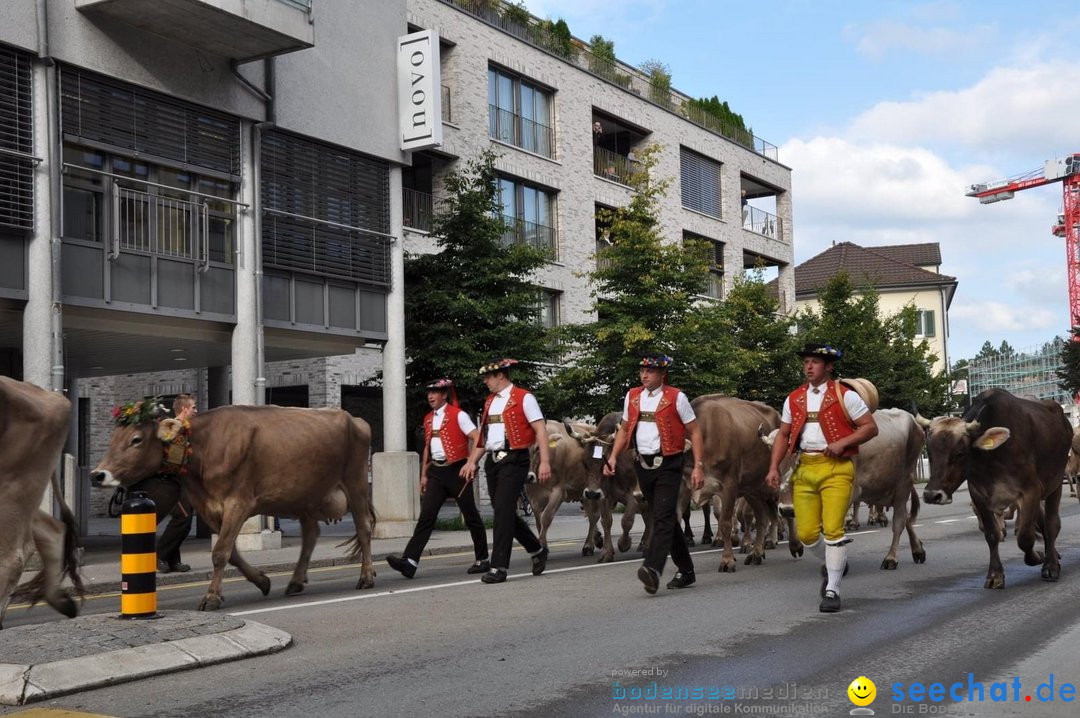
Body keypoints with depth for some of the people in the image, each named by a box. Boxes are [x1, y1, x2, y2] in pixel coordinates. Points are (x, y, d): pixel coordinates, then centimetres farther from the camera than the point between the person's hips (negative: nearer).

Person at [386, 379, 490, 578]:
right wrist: (424, 474, 17)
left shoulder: (458, 415, -7)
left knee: (471, 515, 4)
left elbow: (478, 439, -14)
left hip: (457, 470, -5)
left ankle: (482, 560, 16)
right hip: (436, 471, 5)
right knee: (426, 515, -6)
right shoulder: (428, 419, 14)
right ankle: (410, 561, -16)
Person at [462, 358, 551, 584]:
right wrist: (472, 461, 13)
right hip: (493, 461, 8)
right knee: (504, 512, 10)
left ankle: (499, 567, -7)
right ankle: (537, 550, 29)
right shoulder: (490, 401, 17)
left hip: (513, 460, -8)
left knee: (503, 512, -11)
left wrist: (545, 461, -17)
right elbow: (483, 435, 22)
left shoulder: (524, 398, -5)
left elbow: (541, 430, -9)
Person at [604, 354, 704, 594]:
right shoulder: (632, 397, 10)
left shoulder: (676, 398, -5)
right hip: (643, 464, 6)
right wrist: (613, 457, 5)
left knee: (663, 518, -15)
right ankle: (686, 571, 23)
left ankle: (653, 570, -26)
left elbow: (694, 432, -3)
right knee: (666, 519, 13)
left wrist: (698, 466, -9)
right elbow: (624, 429, 19)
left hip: (668, 464, -6)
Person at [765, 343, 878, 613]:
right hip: (804, 469, 4)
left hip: (836, 468, -4)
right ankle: (834, 563, 33)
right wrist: (774, 467, 4)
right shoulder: (794, 399, 12)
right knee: (806, 533, 2)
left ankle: (832, 591, -1)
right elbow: (784, 435, 16)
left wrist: (842, 442, -14)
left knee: (833, 528, -12)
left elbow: (871, 427, -1)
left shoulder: (845, 396, -1)